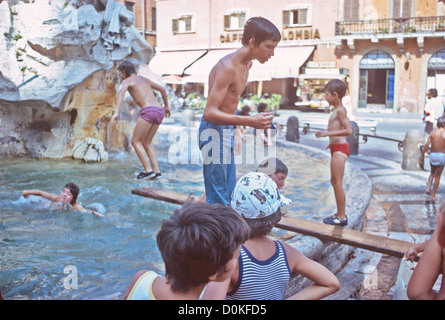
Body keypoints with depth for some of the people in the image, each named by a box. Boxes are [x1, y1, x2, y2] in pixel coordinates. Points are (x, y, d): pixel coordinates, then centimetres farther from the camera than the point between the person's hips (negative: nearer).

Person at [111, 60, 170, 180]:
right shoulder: (144, 79, 28)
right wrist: (166, 106, 46)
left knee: (135, 141, 3)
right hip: (159, 111, 7)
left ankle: (148, 170, -6)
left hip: (148, 111, -7)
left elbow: (121, 93, -16)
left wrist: (116, 112, -28)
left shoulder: (127, 81, 7)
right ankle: (156, 170, 8)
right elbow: (162, 89, 35)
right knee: (146, 142, 17)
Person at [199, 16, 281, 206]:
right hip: (214, 132, -10)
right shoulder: (228, 67, -21)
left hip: (227, 131, 10)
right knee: (218, 202, -6)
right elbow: (209, 113, -27)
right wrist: (249, 121, -36)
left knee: (228, 195, 16)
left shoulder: (247, 64, 9)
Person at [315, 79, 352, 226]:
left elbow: (348, 130, -23)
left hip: (340, 148, -11)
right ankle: (339, 213, 25)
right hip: (337, 148, 11)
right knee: (334, 182, 16)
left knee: (337, 183, -6)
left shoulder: (340, 110, -14)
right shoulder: (338, 110, 15)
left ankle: (342, 217, 1)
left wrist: (328, 133, -26)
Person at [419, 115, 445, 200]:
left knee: (432, 172, 26)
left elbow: (426, 145, -6)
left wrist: (422, 155, 4)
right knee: (437, 176, 10)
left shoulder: (432, 133, -4)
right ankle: (433, 195, 15)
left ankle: (428, 188, 7)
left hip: (432, 155, 3)